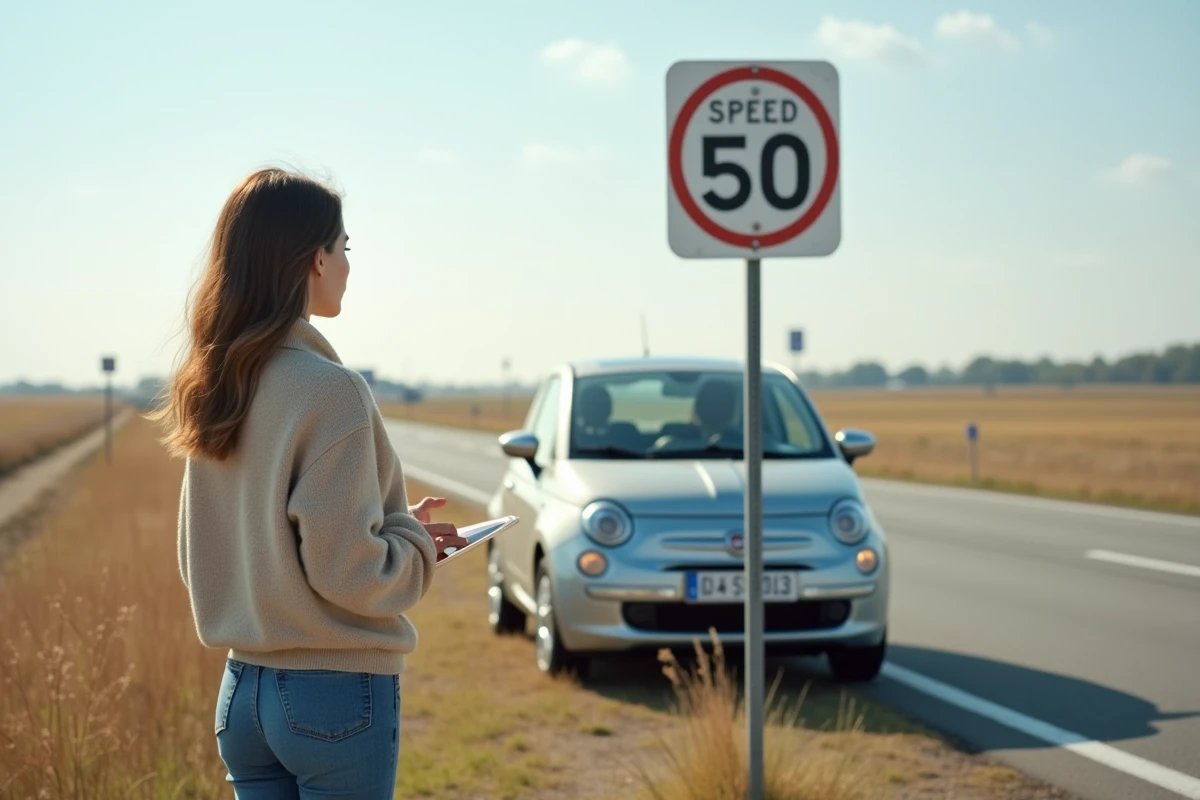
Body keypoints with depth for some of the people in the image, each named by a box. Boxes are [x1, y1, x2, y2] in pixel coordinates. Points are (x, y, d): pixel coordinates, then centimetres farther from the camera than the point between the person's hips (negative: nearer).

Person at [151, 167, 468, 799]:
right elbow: (348, 572, -19)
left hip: (242, 691, 7)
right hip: (337, 694, -7)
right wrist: (415, 539, 1)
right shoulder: (329, 390, -17)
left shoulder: (210, 391, 6)